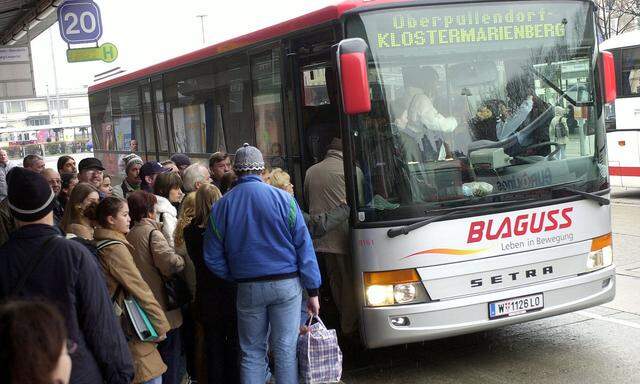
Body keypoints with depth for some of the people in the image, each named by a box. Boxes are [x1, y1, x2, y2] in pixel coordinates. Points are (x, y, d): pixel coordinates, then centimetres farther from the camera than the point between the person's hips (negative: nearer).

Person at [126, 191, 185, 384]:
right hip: (162, 307, -7)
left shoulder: (129, 235, 5)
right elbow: (170, 262, -30)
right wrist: (182, 259, -10)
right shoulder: (152, 232, -16)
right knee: (169, 353, 4)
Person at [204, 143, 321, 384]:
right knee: (286, 349, 5)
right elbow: (304, 247, -4)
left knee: (252, 352, 11)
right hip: (286, 284, -1)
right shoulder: (282, 198, -5)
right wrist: (312, 291, 1)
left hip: (248, 289, 1)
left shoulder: (221, 206, 1)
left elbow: (212, 258, 3)